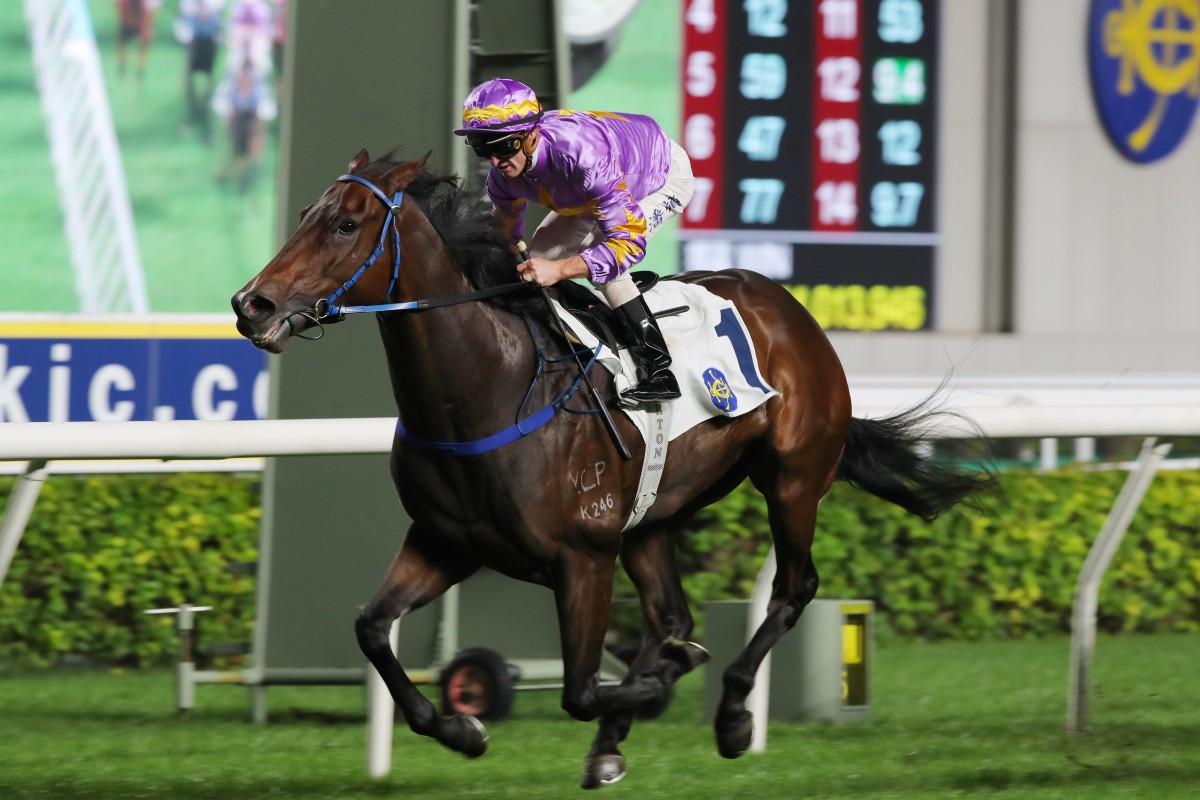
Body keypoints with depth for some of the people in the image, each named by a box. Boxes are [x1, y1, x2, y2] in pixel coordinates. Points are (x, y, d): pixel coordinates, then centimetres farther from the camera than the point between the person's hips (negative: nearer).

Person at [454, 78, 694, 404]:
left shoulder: (583, 154, -46)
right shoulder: (503, 174, -22)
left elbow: (629, 242, -44)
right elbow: (506, 237, -2)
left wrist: (559, 269, -53)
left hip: (666, 176, -8)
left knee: (603, 255, -27)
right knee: (540, 255, -2)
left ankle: (659, 370, -24)